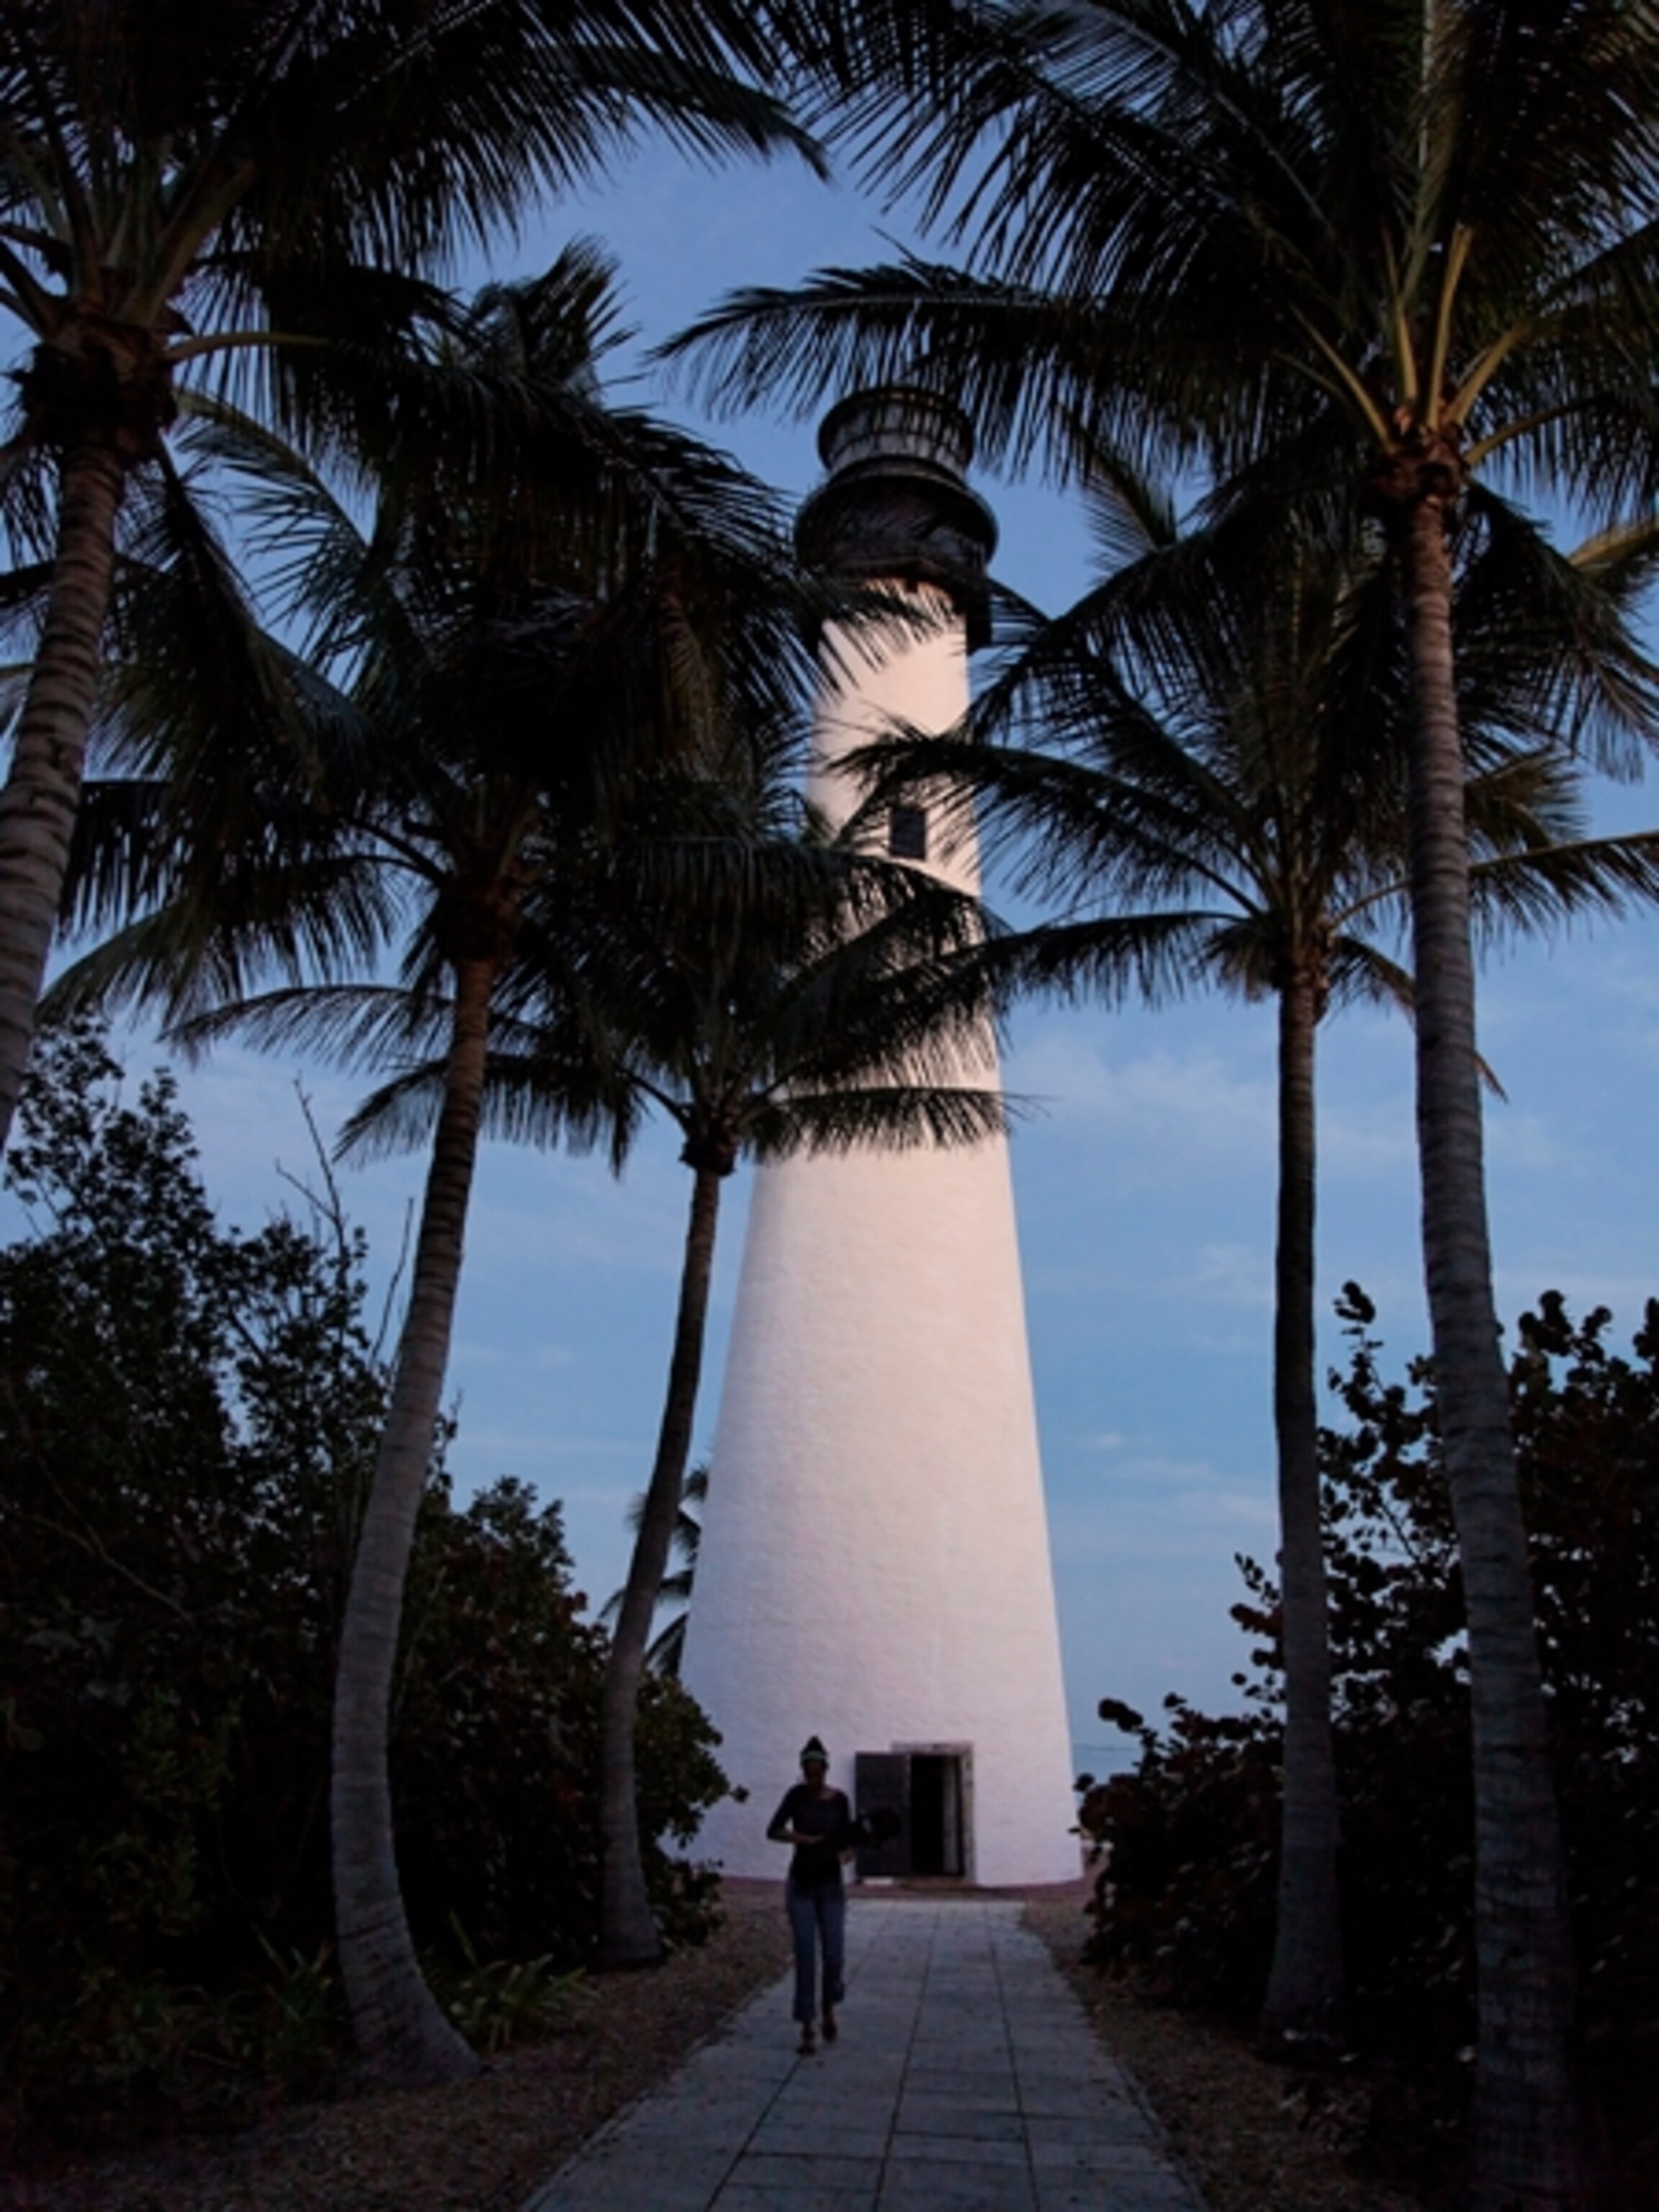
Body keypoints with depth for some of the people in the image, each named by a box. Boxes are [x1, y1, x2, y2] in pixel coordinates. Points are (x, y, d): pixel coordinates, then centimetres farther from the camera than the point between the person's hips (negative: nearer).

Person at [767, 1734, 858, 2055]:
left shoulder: (839, 1799, -1)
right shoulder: (797, 1795, -6)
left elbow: (847, 1840, 5)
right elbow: (774, 1831, -13)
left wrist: (846, 1851, -16)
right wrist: (805, 1839, -24)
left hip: (831, 1885, 2)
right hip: (801, 1885, -1)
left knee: (834, 1955, 0)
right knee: (805, 1957, -5)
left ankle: (829, 2011, 28)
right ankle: (807, 2029, 3)